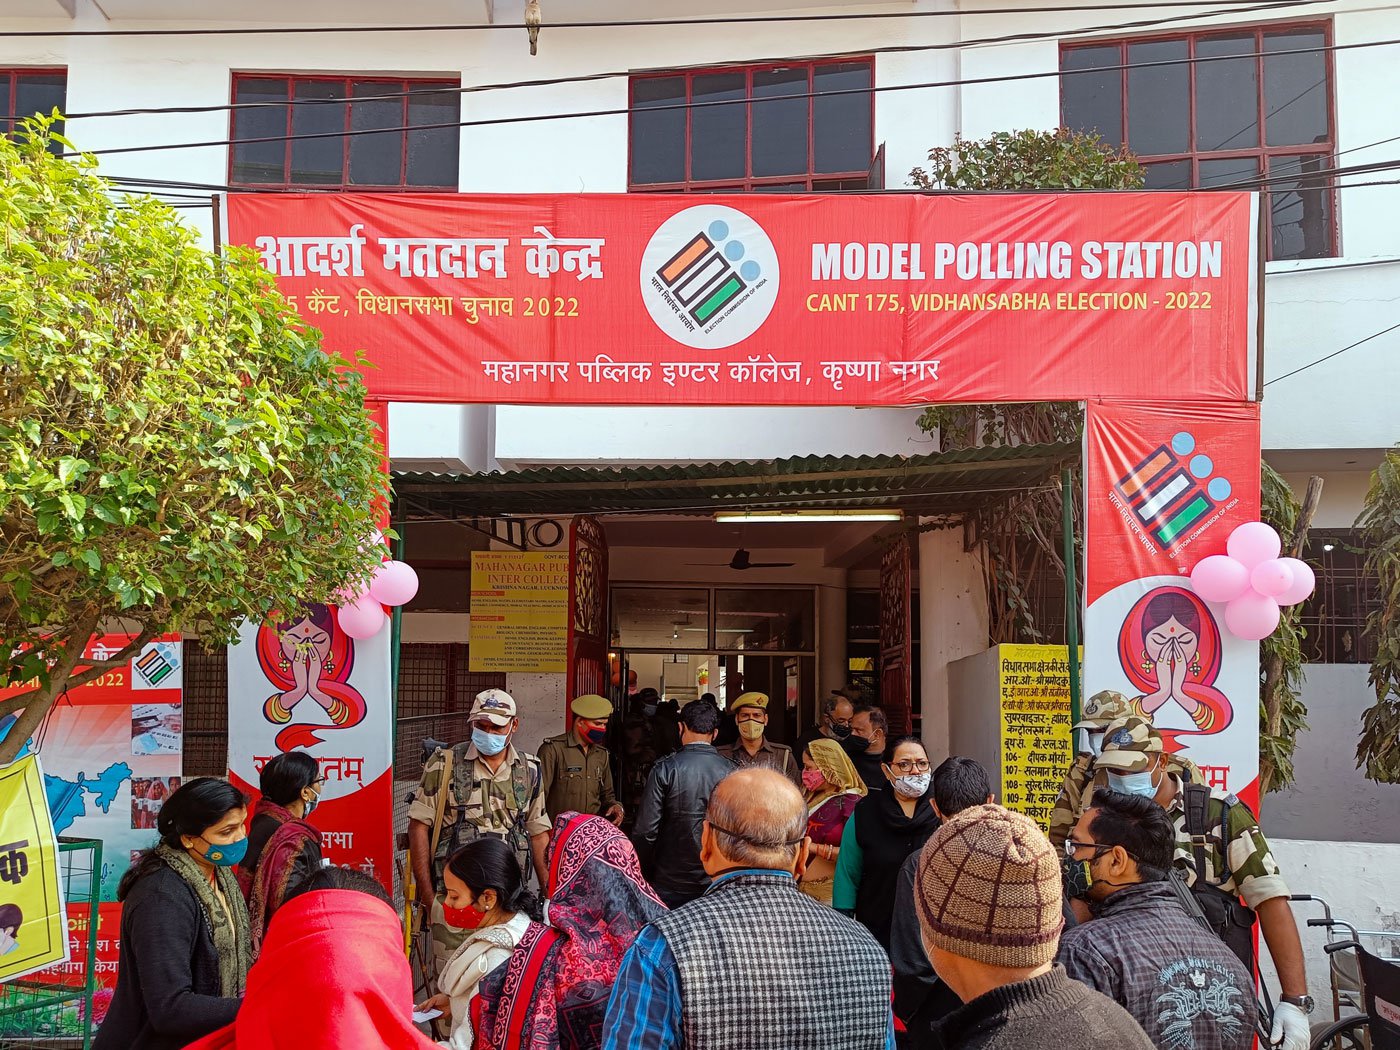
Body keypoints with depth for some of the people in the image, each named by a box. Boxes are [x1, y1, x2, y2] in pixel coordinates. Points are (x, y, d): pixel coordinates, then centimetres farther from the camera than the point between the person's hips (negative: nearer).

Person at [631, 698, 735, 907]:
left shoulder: (665, 769, -9)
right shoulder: (730, 771, -2)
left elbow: (646, 831, -10)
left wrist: (642, 874, 3)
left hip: (670, 884, -2)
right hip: (717, 882, 3)